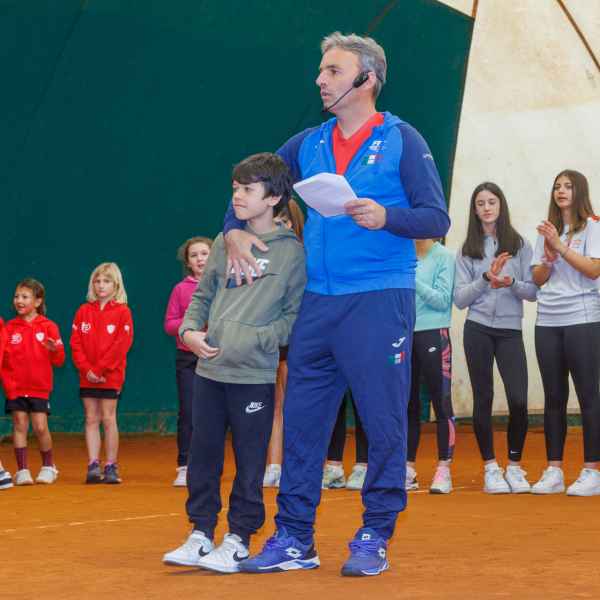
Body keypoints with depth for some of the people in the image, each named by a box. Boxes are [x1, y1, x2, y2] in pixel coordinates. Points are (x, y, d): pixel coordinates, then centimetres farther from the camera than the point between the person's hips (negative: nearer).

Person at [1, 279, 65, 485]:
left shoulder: (48, 326, -1)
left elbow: (59, 360, -2)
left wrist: (54, 350, -23)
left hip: (40, 388, -1)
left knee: (40, 428, -2)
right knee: (19, 426, 1)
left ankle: (48, 467, 18)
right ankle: (22, 470, 8)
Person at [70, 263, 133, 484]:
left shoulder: (122, 312, -2)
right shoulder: (84, 311, 8)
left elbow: (122, 344, -10)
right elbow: (75, 343, 4)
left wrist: (100, 369, -14)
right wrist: (86, 369, -9)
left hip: (111, 376, -3)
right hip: (87, 377, 3)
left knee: (108, 419, -2)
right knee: (91, 419, 4)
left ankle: (111, 467, 3)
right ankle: (93, 466, 5)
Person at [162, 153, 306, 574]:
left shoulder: (292, 252, -5)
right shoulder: (225, 242, 9)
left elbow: (296, 315, -7)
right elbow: (202, 296, 16)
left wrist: (253, 339, -17)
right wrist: (189, 329, -2)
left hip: (255, 375, -5)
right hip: (209, 370, 5)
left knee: (250, 462, 3)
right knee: (203, 457, 10)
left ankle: (239, 540, 13)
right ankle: (201, 534, 20)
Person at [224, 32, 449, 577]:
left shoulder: (401, 140, 0)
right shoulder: (309, 144, 14)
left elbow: (437, 220, -4)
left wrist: (386, 217, -20)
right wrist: (234, 230, 8)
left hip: (380, 300, -5)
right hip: (317, 302, 5)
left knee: (384, 422, -1)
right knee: (302, 420, 6)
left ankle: (375, 538, 9)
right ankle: (294, 539, 14)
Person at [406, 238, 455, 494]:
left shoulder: (443, 257, -4)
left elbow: (442, 300, -10)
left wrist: (412, 280, -18)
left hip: (433, 333, -4)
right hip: (405, 333, 4)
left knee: (441, 403, -1)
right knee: (408, 404, 9)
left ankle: (444, 469, 3)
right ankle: (408, 469, 17)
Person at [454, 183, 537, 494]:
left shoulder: (519, 244, 6)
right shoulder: (467, 250, 7)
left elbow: (533, 291, 3)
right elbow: (460, 298, 0)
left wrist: (510, 283, -16)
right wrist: (486, 279, -13)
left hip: (510, 330, 0)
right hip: (478, 330, 0)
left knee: (519, 400, -9)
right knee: (483, 399, 3)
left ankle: (514, 465, 8)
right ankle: (491, 468, 13)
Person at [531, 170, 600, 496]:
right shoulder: (547, 231, 15)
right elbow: (538, 278, 12)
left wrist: (560, 245, -14)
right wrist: (548, 257, -7)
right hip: (547, 322, 5)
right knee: (554, 398, 6)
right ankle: (553, 471, 10)